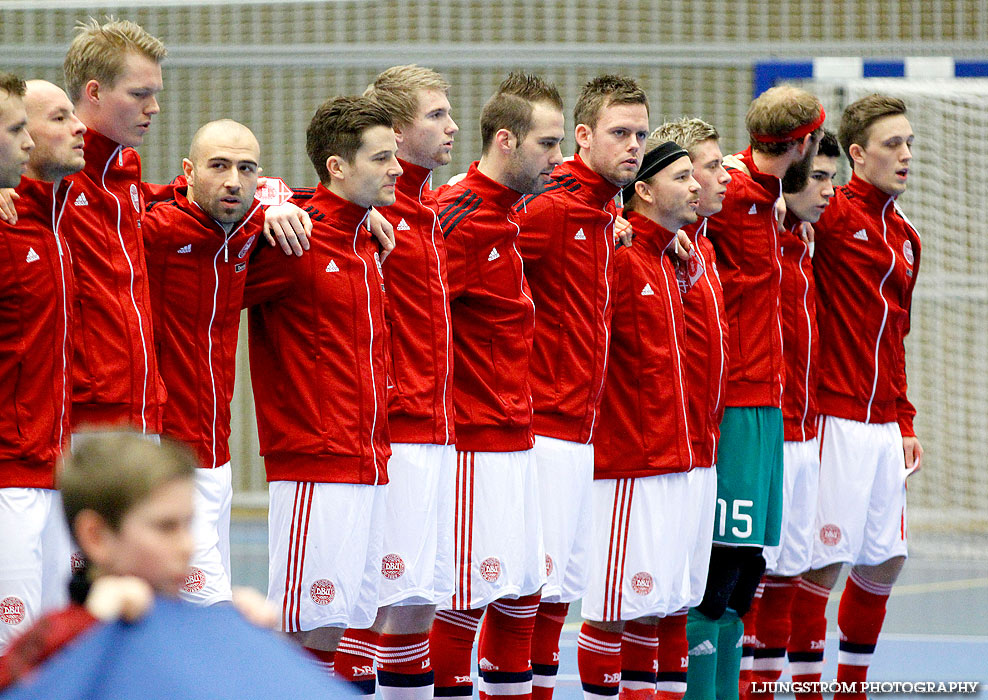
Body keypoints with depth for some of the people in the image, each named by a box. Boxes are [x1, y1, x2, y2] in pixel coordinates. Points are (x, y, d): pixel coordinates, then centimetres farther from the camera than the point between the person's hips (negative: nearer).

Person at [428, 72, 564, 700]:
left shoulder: (509, 212, 11)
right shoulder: (463, 217, -17)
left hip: (516, 437, 9)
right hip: (475, 442, -9)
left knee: (524, 588, 12)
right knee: (468, 594, -5)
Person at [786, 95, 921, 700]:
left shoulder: (906, 237, 15)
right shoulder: (833, 214, -7)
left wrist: (907, 423, 17)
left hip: (884, 426, 8)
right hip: (834, 418, -7)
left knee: (886, 559, 11)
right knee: (824, 559, -4)